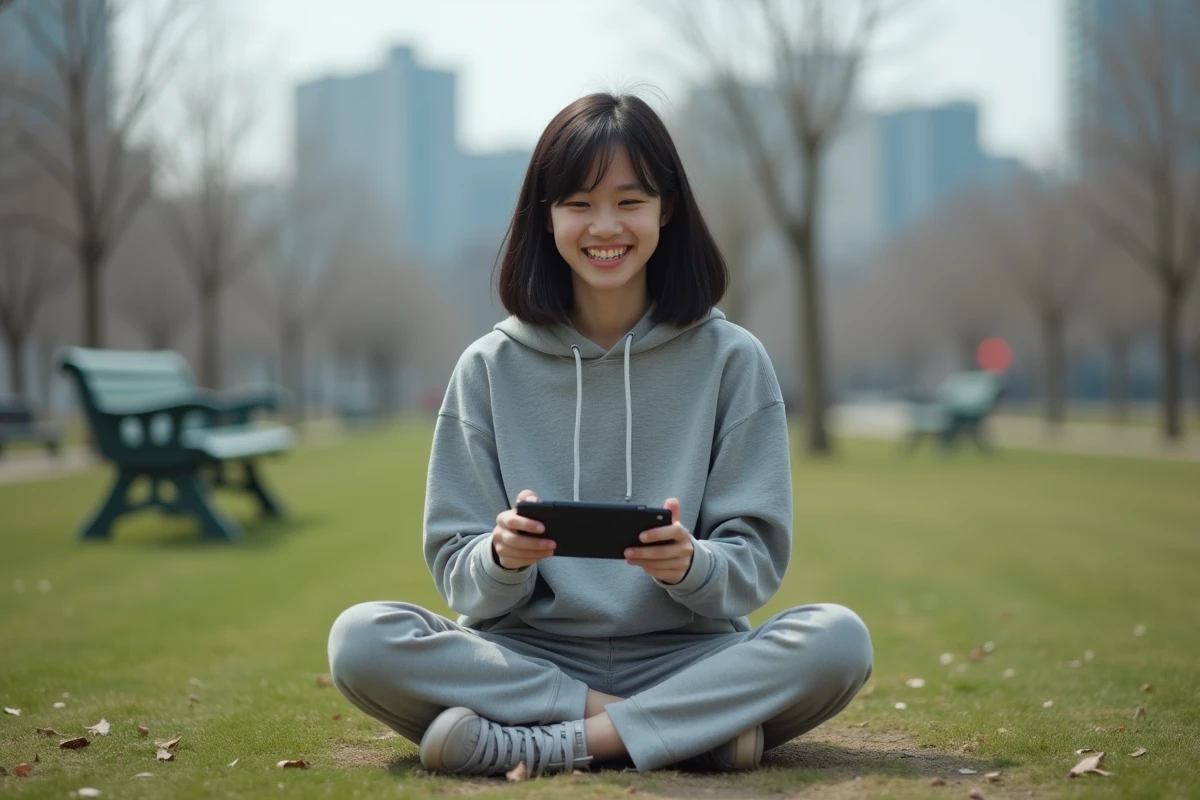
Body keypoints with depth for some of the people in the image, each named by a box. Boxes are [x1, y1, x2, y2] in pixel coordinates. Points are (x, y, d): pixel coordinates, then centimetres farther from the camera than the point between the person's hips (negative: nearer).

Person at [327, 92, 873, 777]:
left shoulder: (731, 360, 4)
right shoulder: (491, 368, 6)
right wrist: (503, 559, -20)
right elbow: (459, 578, 4)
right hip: (529, 655, 1)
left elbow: (757, 564, 0)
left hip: (686, 655, -1)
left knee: (839, 640, -28)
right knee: (360, 640, -26)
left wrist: (690, 565, -22)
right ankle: (697, 727, -22)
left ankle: (536, 743, -24)